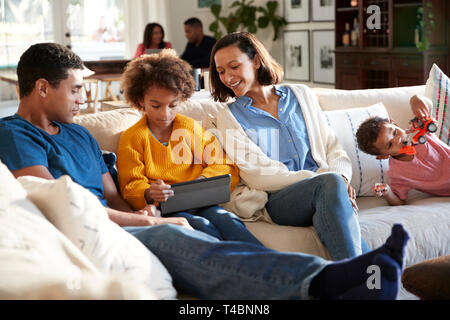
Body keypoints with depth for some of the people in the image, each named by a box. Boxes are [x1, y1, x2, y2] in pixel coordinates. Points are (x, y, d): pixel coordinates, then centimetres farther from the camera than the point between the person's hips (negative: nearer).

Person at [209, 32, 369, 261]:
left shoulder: (301, 95, 20)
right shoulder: (229, 117, 10)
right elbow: (259, 176, -3)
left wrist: (341, 176, -8)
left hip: (323, 192, 3)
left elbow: (333, 147, 18)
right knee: (330, 183, -35)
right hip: (276, 200, -3)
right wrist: (328, 179, -14)